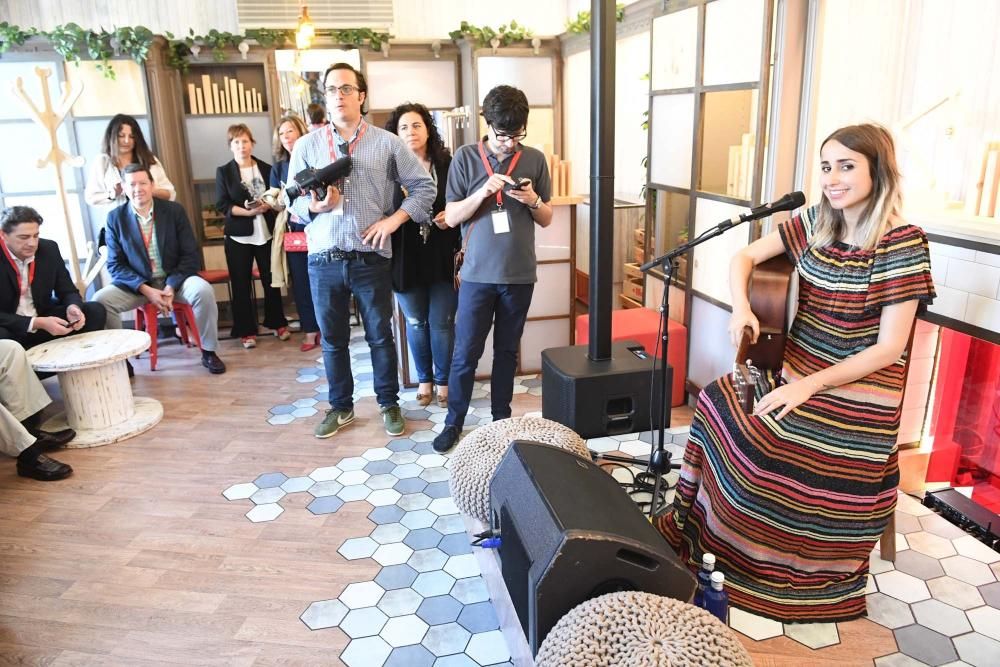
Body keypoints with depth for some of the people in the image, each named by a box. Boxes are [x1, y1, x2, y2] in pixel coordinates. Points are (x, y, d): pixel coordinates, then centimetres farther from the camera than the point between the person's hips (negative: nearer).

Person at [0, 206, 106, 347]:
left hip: (43, 318, 5)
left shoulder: (49, 249, -3)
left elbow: (68, 291, 4)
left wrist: (72, 308, -20)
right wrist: (37, 323, -31)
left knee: (95, 311, -12)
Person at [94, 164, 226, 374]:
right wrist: (145, 290, -19)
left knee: (203, 290, -31)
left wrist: (171, 286, -19)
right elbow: (115, 265, -3)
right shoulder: (115, 218, -2)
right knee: (100, 299, -24)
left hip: (174, 280, -1)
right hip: (136, 284, 1)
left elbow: (191, 255, -5)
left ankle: (208, 352, -14)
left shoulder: (174, 211, -3)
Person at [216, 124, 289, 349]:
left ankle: (278, 323, 23)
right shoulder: (223, 172, 2)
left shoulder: (266, 168, 6)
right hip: (238, 235, -1)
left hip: (266, 232, 1)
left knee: (271, 280, 8)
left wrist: (268, 205, -15)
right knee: (241, 284, 3)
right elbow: (222, 205, -5)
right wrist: (247, 211, -18)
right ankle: (246, 331, 11)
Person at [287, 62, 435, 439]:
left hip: (371, 259, -1)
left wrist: (394, 219, -8)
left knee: (380, 335, 9)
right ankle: (341, 407, 30)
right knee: (332, 339, 13)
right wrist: (316, 206, -16)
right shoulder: (306, 146, 6)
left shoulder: (387, 143, 2)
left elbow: (424, 186, 3)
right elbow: (293, 202, 6)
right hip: (323, 261, 2)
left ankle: (389, 403, 28)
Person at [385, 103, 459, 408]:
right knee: (416, 323, 13)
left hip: (443, 258, -1)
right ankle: (424, 380, 31)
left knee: (441, 323, 7)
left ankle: (443, 380, 26)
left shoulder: (448, 164, -1)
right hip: (406, 259, 1)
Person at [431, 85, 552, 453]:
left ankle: (501, 417, 27)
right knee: (465, 352, 3)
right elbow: (451, 217, -3)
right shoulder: (465, 157, -2)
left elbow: (547, 219, 9)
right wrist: (483, 193, -19)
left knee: (507, 350, 13)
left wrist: (533, 201, -13)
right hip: (478, 273, -1)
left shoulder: (535, 160, 3)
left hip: (519, 274, 2)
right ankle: (454, 421, 18)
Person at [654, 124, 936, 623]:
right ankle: (703, 526, -1)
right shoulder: (813, 223, 1)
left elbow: (889, 347, -17)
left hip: (859, 387, -6)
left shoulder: (902, 244, -15)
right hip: (798, 369, 6)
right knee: (718, 403, -15)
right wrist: (741, 308, -11)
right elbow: (745, 256, 10)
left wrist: (810, 385, -24)